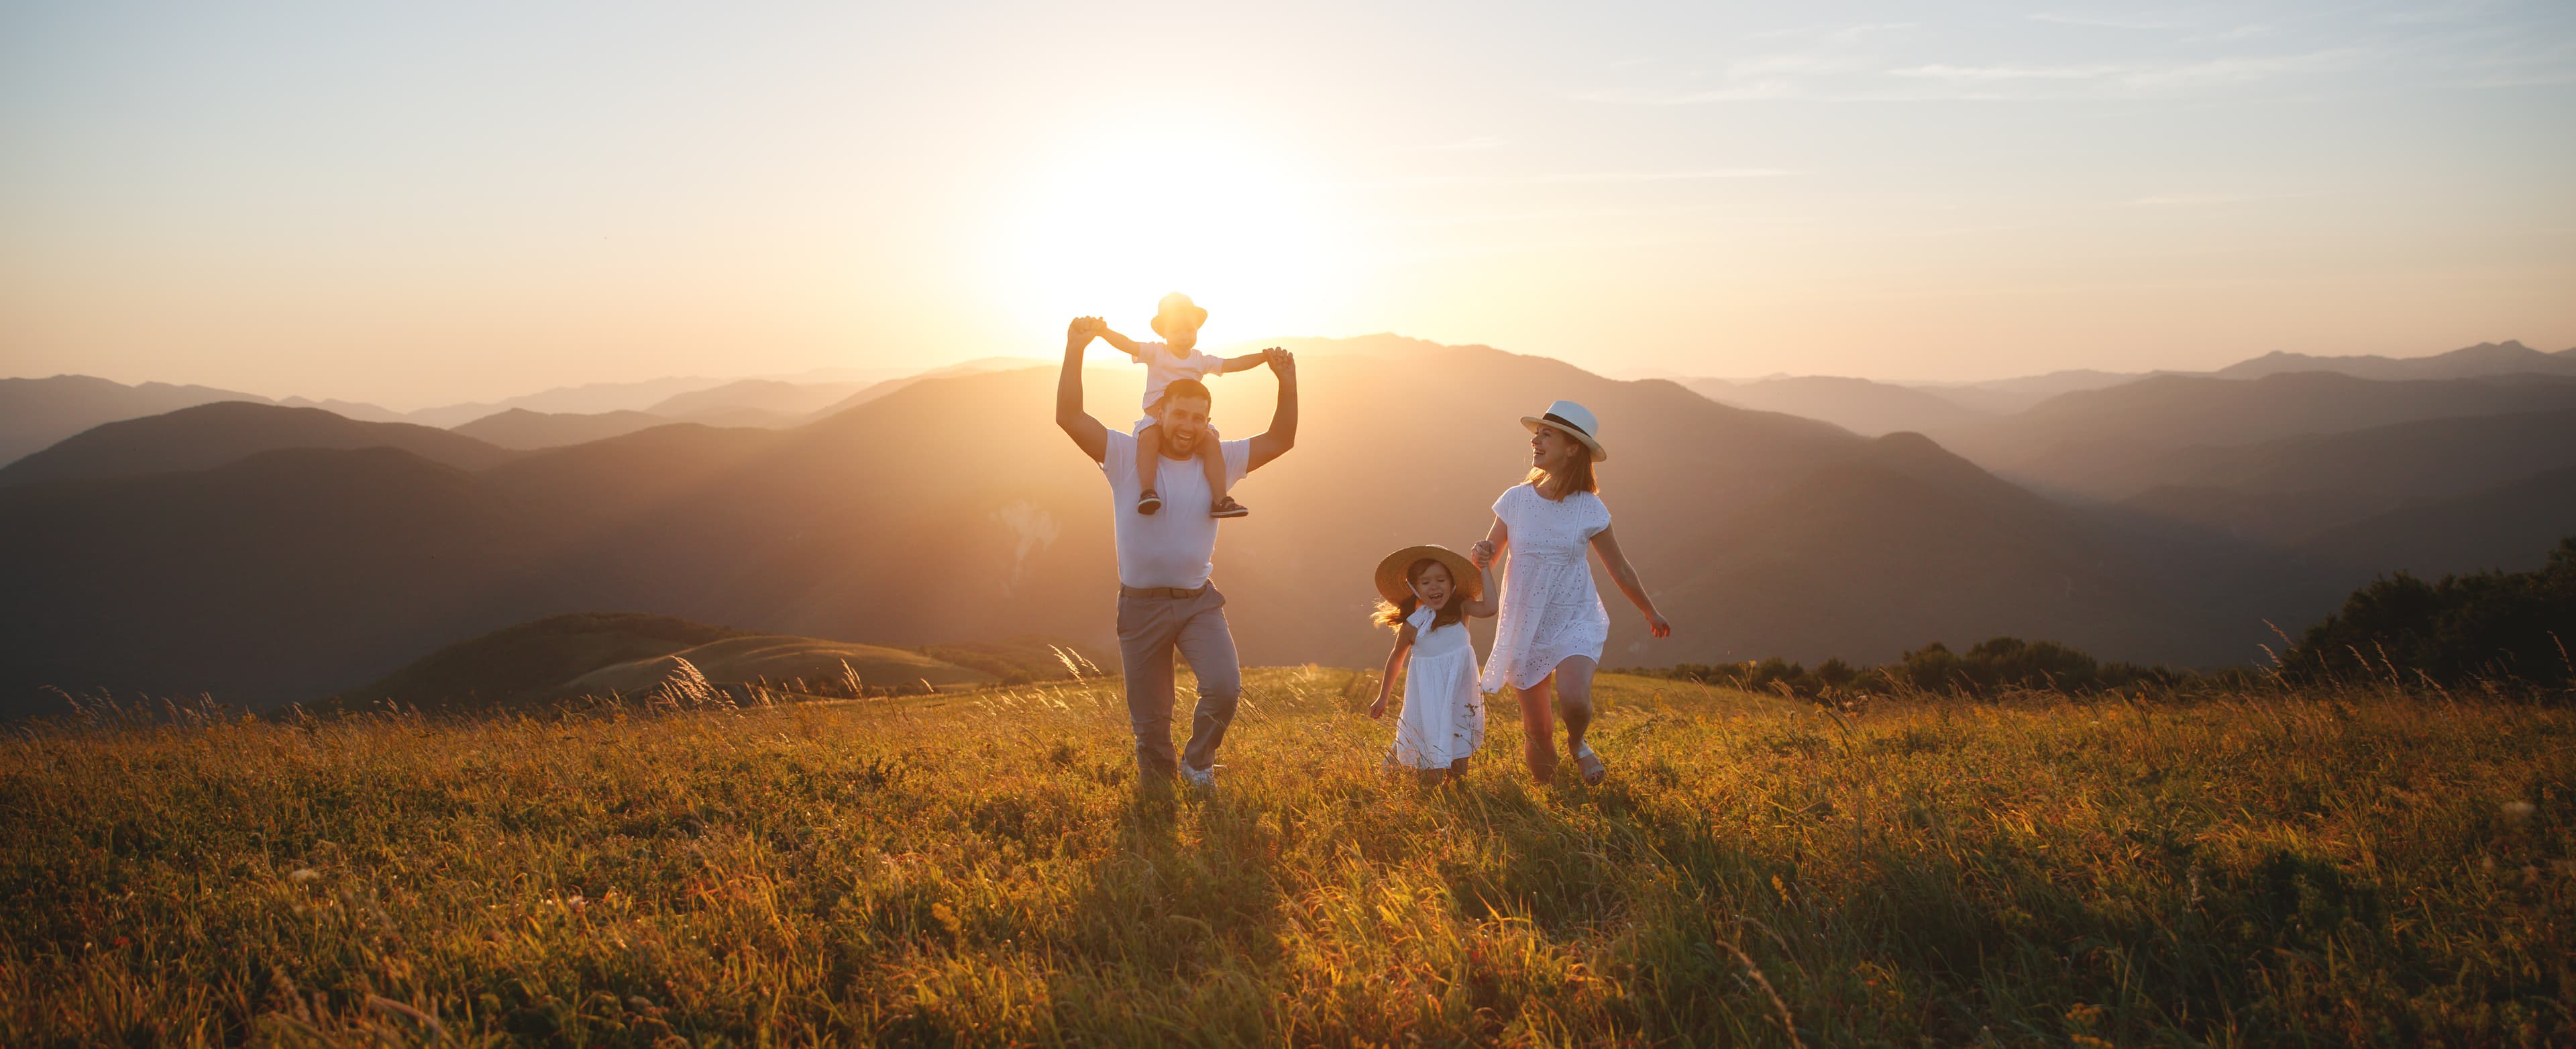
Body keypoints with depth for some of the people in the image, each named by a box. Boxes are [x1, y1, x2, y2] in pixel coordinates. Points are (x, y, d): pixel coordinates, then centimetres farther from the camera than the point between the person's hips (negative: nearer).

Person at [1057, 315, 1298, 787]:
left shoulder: (1219, 461, 2)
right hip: (1141, 606, -1)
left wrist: (1287, 382, -9)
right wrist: (1075, 351, -23)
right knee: (1149, 720, 6)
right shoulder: (1127, 457, -6)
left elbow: (1280, 440, 4)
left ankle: (1197, 764, 9)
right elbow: (1069, 417, -15)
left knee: (1224, 687, -19)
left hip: (1198, 601, 1)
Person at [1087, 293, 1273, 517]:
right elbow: (1128, 345, -9)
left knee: (1211, 442, -24)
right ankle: (1147, 491, -37)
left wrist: (1264, 357, 4)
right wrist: (1104, 332, -26)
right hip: (1155, 417, -2)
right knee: (1148, 438, -36)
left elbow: (1234, 364, 13)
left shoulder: (1200, 361, 13)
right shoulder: (1155, 353, 4)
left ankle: (1220, 500, -25)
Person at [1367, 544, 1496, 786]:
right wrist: (1382, 697, 16)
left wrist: (1484, 568, -19)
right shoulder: (1412, 624, -9)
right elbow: (1396, 658, 7)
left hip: (1459, 690, 2)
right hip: (1428, 693, -2)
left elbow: (1489, 607, -25)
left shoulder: (1460, 609, -6)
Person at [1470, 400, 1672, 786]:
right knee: (1537, 733, 3)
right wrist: (1479, 555, -18)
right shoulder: (1516, 500, -2)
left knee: (1574, 700, -29)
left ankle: (1577, 744, 7)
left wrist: (1651, 613, 19)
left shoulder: (1589, 509, -6)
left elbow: (1620, 569, 8)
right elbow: (1487, 556, 7)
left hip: (1576, 621, -2)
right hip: (1525, 626, 2)